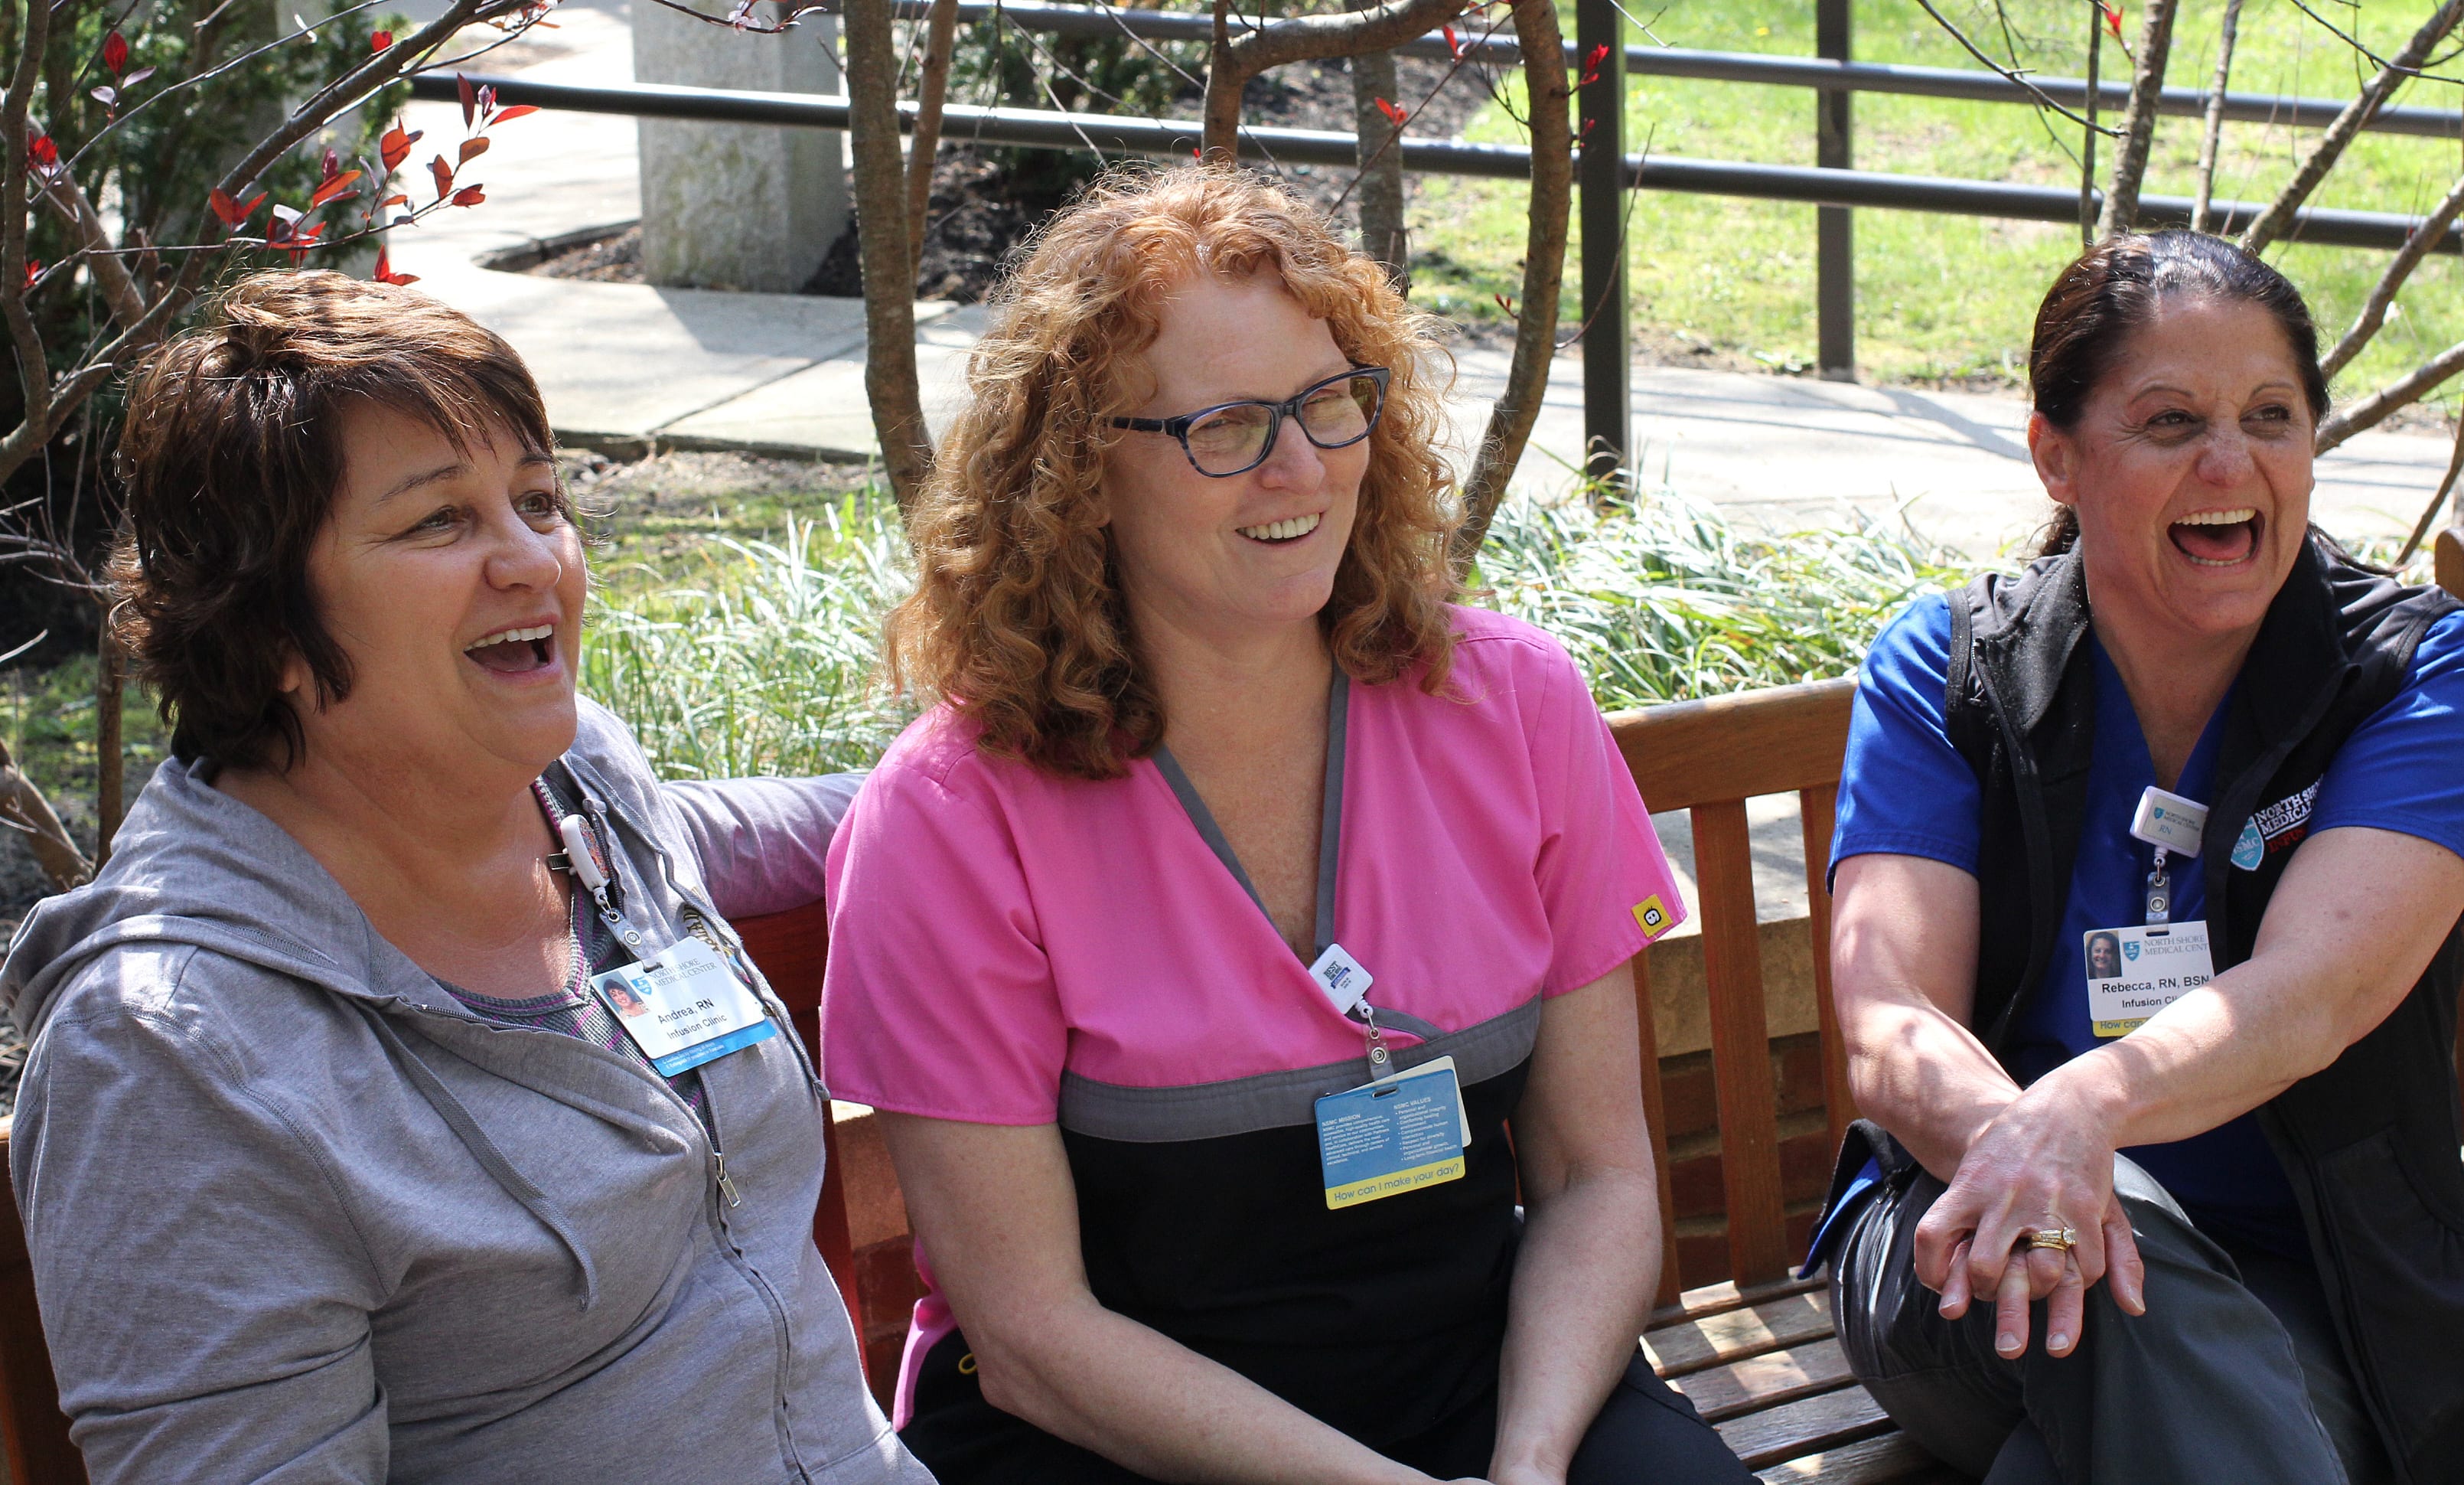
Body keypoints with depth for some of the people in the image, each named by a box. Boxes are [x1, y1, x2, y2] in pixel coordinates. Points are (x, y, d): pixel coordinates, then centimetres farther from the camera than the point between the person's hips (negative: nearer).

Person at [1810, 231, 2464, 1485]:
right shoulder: (1946, 667, 0)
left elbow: (2314, 992, -20)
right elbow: (1888, 1033, -12)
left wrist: (2083, 1111, -43)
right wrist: (2008, 1142, -38)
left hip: (2302, 1302, -1)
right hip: (1955, 1263, 1)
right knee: (2093, 1241, -35)